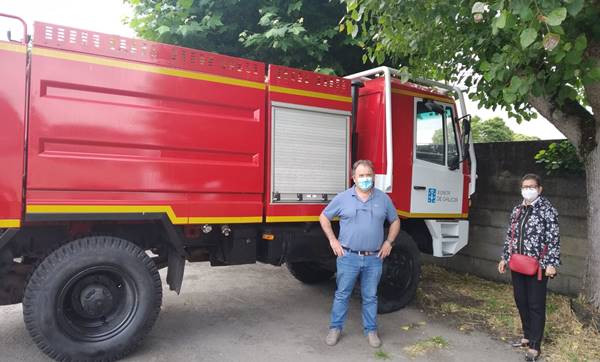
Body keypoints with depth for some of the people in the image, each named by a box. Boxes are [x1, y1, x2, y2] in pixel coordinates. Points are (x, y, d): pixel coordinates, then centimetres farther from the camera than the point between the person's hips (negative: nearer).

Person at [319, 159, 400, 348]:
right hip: (348, 256, -1)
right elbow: (324, 217, 6)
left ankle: (371, 330, 27)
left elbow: (395, 221, 16)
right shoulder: (343, 198, -2)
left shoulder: (383, 198, 4)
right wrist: (333, 240, -1)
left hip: (374, 258, 2)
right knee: (342, 294, 9)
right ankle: (335, 328, 23)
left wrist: (388, 242, 4)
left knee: (370, 297, 13)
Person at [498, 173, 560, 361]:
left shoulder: (547, 209, -7)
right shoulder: (517, 209, 11)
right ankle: (527, 336, 30)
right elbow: (510, 235, 17)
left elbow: (554, 239, -10)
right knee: (521, 301, 14)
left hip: (538, 265, -6)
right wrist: (505, 257, 16)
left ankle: (535, 346, 8)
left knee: (536, 305, 0)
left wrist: (552, 263, -16)